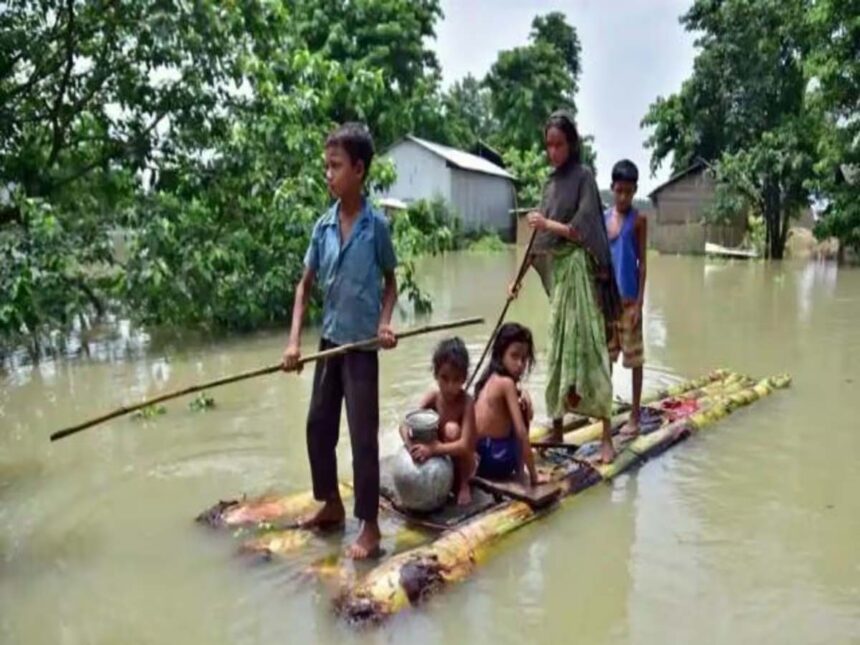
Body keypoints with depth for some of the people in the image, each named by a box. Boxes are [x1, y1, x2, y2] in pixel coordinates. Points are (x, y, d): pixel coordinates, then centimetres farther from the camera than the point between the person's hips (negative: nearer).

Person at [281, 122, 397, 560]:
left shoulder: (376, 225, -9)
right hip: (329, 340, 5)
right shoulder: (323, 227, 1)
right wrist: (294, 340, -5)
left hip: (362, 344, -5)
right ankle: (331, 506, 33)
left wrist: (384, 322, -15)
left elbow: (390, 281, 2)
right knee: (318, 425, 13)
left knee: (362, 435, 0)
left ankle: (369, 526, 12)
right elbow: (305, 284, 4)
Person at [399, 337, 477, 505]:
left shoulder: (466, 402, -26)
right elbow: (405, 425, -21)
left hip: (459, 459, -3)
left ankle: (463, 485, -10)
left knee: (451, 429, -30)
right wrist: (412, 446, -41)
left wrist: (433, 449, -45)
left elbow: (465, 445, -34)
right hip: (439, 458, 4)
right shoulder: (432, 397, -14)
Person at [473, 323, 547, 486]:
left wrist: (522, 398, 4)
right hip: (496, 459, -8)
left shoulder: (491, 378, 9)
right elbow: (521, 432, -21)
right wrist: (534, 475, -16)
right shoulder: (507, 383, -17)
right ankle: (520, 471, 9)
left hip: (478, 456, 8)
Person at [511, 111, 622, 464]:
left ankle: (607, 436, -3)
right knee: (557, 349, 10)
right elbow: (540, 238, 16)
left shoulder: (583, 176, -4)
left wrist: (548, 224, -12)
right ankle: (557, 428, 21)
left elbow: (582, 231, -13)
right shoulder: (551, 182, 15)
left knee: (586, 346, -9)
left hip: (578, 271, -7)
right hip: (556, 273, 7)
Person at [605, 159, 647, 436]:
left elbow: (642, 262, -6)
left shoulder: (638, 220, -4)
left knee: (634, 358, 2)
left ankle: (635, 417, 11)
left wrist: (639, 302, -12)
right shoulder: (603, 218, 7)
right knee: (605, 356, 12)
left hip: (628, 299, -4)